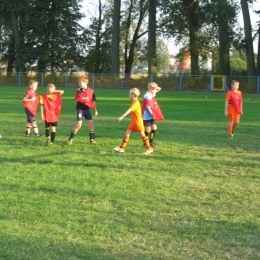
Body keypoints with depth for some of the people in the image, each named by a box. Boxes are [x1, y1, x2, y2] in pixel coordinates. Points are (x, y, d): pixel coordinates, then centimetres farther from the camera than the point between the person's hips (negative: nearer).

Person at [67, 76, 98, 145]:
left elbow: (93, 101, 5)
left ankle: (92, 139, 15)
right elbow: (76, 99, 7)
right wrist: (77, 100, -16)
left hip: (87, 109, 2)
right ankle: (70, 139, -2)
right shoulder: (78, 91, -2)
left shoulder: (90, 91, -2)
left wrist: (95, 110, 8)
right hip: (80, 109, -2)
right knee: (78, 125, -10)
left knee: (91, 123, 1)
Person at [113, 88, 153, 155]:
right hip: (133, 122, 9)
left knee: (142, 135, -3)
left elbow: (129, 110, -28)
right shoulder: (134, 102, 11)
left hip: (138, 122, -9)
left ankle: (149, 149, 5)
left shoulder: (136, 103, -18)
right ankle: (122, 148, 6)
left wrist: (122, 116, -34)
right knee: (127, 133, 5)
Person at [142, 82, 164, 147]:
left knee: (154, 127, 12)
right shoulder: (147, 96, -20)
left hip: (151, 115, 10)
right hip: (147, 116, -9)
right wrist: (152, 114, -18)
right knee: (148, 129, -3)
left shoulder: (151, 95, 9)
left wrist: (157, 88, 2)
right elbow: (148, 108, -23)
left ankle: (151, 141, 24)